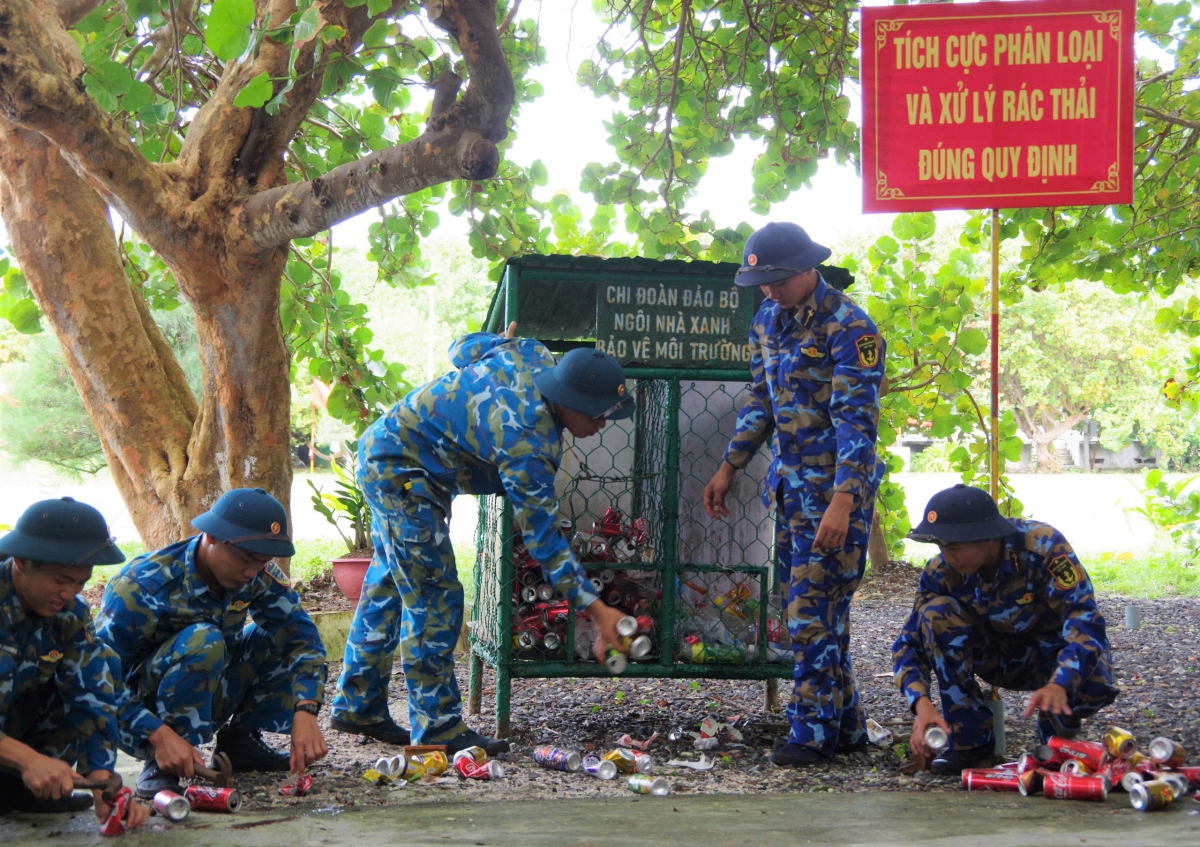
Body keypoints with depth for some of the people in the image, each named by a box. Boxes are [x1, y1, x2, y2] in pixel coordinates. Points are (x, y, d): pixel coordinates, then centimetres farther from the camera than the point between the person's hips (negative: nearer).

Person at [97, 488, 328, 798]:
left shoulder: (259, 574, -11)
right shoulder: (144, 586, -27)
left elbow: (301, 636, -16)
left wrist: (305, 713, -33)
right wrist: (161, 736, -39)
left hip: (203, 703, 6)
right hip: (142, 711, -6)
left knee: (283, 632, -12)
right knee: (202, 641, -33)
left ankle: (239, 740, 2)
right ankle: (160, 765, -22)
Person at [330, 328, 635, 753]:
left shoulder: (532, 356, -9)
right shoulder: (528, 443, -32)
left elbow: (463, 347, 10)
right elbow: (541, 536, -29)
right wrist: (598, 611, -28)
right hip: (403, 474, -11)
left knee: (390, 583, 17)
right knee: (433, 596, -8)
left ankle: (358, 706, 29)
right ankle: (437, 727, -2)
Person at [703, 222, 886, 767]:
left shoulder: (848, 327, -16)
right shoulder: (768, 320, 9)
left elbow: (857, 422, -21)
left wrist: (842, 503, -29)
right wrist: (729, 468, 18)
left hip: (835, 489, -8)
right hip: (789, 485, 8)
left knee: (813, 612, -7)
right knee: (813, 610, 11)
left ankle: (813, 731, 4)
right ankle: (846, 728, 21)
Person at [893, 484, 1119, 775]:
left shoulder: (1043, 546, -30)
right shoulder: (941, 571, -19)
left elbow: (1085, 619, -37)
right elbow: (910, 643, -16)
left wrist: (1059, 685, -54)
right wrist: (922, 703, -35)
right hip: (998, 655, 3)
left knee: (1093, 683, -37)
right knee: (936, 613, -25)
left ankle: (1058, 732, 0)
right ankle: (971, 738, -14)